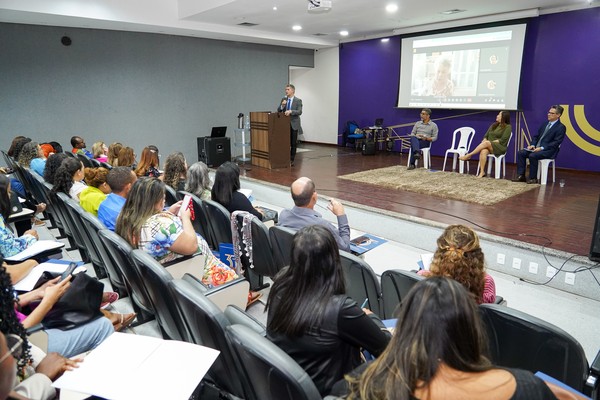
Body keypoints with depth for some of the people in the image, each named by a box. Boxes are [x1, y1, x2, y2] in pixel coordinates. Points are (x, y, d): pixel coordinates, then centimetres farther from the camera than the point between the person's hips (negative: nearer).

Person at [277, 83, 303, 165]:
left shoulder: (298, 101, -3)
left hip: (294, 125, -3)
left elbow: (299, 112, -16)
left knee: (293, 143, 3)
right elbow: (278, 110, 6)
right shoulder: (283, 99, 9)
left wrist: (291, 111, -31)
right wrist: (282, 105, -14)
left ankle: (292, 160, 11)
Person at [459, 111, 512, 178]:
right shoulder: (494, 125, 21)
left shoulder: (508, 127, 1)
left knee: (486, 143, -35)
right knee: (483, 151, -33)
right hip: (488, 146, 4)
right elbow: (486, 136, 16)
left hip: (500, 147, -4)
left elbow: (502, 140, -10)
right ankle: (482, 172, -38)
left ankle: (468, 155, -29)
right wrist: (484, 141, -6)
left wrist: (490, 142, -15)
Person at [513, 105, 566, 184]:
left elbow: (556, 142, -13)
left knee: (532, 156, -33)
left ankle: (533, 178, -19)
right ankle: (521, 176, -12)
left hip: (548, 150, -7)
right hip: (536, 148, 8)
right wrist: (533, 145, -2)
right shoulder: (544, 124, 19)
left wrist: (541, 148, -22)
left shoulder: (561, 127, -4)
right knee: (520, 153, -13)